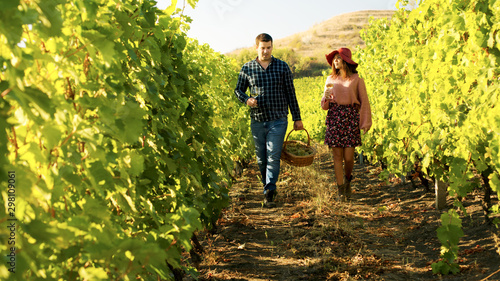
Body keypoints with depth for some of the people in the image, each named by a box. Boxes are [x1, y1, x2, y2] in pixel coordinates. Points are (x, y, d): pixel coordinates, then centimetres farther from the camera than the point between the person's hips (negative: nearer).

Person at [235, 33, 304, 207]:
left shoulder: (282, 67, 3)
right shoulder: (247, 68, 3)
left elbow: (290, 93, 6)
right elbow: (238, 90, 13)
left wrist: (297, 118, 7)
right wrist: (246, 100, -11)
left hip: (278, 120, -2)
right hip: (257, 121, 2)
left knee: (273, 156, -11)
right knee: (261, 158, 11)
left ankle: (269, 193, -8)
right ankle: (269, 187, 31)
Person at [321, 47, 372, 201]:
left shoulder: (357, 79, 2)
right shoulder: (330, 79, 11)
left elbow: (364, 102, 4)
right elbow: (324, 105, 14)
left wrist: (366, 122, -2)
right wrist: (326, 97, -8)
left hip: (351, 119, -2)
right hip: (334, 118, 2)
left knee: (348, 157, -3)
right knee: (337, 156, 1)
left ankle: (348, 180, 28)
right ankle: (341, 190, 10)